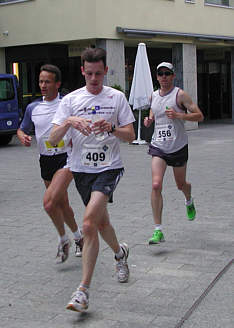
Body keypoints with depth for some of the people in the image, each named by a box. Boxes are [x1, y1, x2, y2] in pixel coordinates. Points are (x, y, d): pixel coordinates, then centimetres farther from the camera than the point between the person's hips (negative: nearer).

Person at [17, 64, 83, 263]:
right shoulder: (33, 108, 7)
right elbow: (22, 129, 19)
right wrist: (23, 137, -3)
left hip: (66, 158, -6)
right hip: (46, 161, 6)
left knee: (49, 202, -20)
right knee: (62, 205, 16)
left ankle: (64, 240, 2)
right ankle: (79, 238, 37)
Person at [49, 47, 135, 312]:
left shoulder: (116, 97, 2)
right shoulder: (70, 100, 4)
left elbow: (130, 135, 1)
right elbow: (53, 139, -2)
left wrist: (111, 128, -18)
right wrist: (69, 122, -21)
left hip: (109, 168, -3)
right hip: (81, 169, 3)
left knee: (89, 224, -20)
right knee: (100, 222, 16)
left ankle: (83, 291, -15)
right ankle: (120, 252, 49)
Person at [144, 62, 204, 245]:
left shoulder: (180, 95, -7)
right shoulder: (154, 96, 8)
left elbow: (199, 116, -9)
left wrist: (179, 115, -24)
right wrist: (149, 120, 4)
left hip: (178, 147, -2)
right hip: (158, 147, 3)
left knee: (181, 184, 14)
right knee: (156, 185, -15)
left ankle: (189, 202, 54)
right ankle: (158, 231, -12)